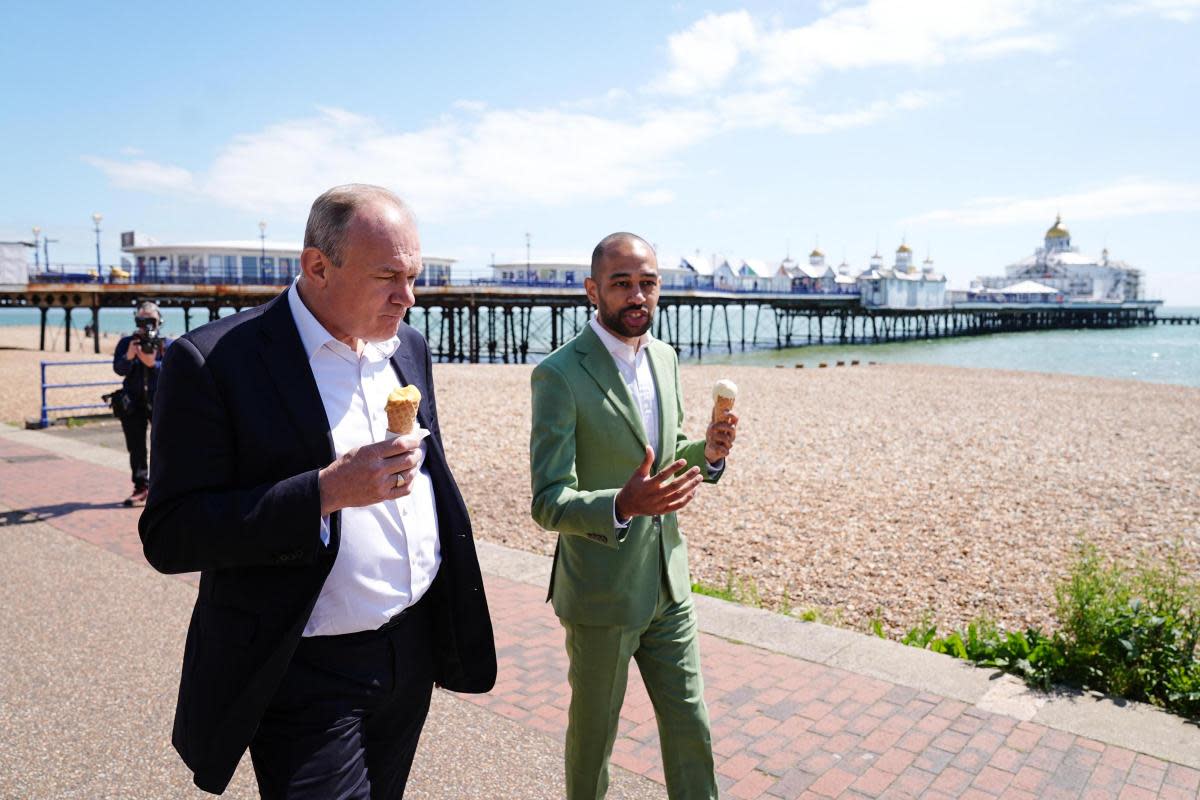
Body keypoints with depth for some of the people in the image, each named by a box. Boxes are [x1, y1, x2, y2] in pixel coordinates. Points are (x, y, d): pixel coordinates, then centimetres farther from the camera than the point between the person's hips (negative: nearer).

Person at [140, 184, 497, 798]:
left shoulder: (408, 348, 4)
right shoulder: (213, 362, -16)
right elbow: (169, 537, -18)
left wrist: (454, 622, 16)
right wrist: (326, 491, -27)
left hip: (413, 650, 6)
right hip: (306, 678, -6)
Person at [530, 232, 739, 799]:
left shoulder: (665, 357, 4)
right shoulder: (559, 374, -19)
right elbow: (548, 502, -21)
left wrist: (707, 454, -7)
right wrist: (622, 505, -40)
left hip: (668, 583, 6)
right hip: (602, 596, -5)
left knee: (690, 728, 16)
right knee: (594, 732, 17)